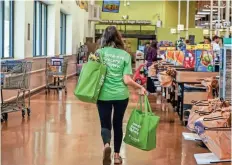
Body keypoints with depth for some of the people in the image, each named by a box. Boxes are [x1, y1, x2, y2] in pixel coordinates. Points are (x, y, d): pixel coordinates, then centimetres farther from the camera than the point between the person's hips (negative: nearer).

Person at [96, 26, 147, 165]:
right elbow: (127, 80, -6)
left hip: (104, 95, -1)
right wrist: (140, 87, 7)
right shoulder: (125, 55, -2)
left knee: (105, 124, 8)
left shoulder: (100, 52, -3)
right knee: (118, 124, 15)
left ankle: (106, 145, -21)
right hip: (121, 95, 1)